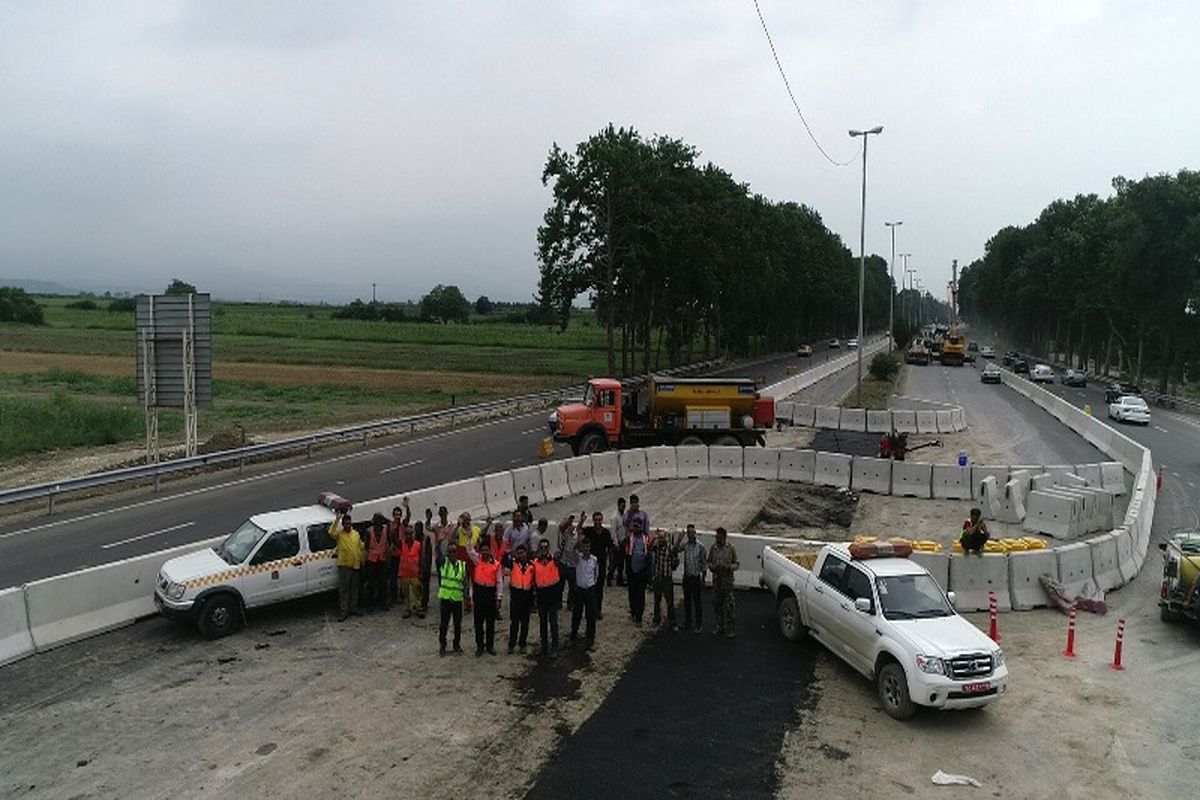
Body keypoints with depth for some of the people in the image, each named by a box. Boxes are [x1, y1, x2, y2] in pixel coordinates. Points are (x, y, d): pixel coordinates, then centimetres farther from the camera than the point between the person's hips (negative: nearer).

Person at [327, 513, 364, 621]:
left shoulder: (356, 534, 9)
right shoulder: (339, 534, -4)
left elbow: (360, 547, 14)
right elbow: (331, 533, -27)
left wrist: (362, 561, 12)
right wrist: (336, 520, -31)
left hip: (356, 565, 4)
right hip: (344, 565, -4)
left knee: (354, 589, 13)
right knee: (343, 589, -3)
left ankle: (353, 608, 24)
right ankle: (343, 612, 0)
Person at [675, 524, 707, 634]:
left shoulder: (700, 546, -10)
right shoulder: (685, 544, -1)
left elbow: (703, 564, -5)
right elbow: (675, 550, -16)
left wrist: (703, 580, -4)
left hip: (696, 577, -4)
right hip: (686, 576, 4)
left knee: (697, 601, 2)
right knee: (686, 600, 14)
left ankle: (699, 624, 14)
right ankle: (687, 622, 28)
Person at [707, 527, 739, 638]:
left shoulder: (730, 548, -6)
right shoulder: (713, 547, 3)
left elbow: (736, 564, -1)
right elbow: (709, 561, 14)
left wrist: (729, 567, -20)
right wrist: (711, 566, -8)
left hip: (727, 580, -4)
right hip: (716, 579, 4)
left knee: (728, 605, -3)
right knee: (717, 604, 10)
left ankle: (729, 628, 6)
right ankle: (720, 626, 23)